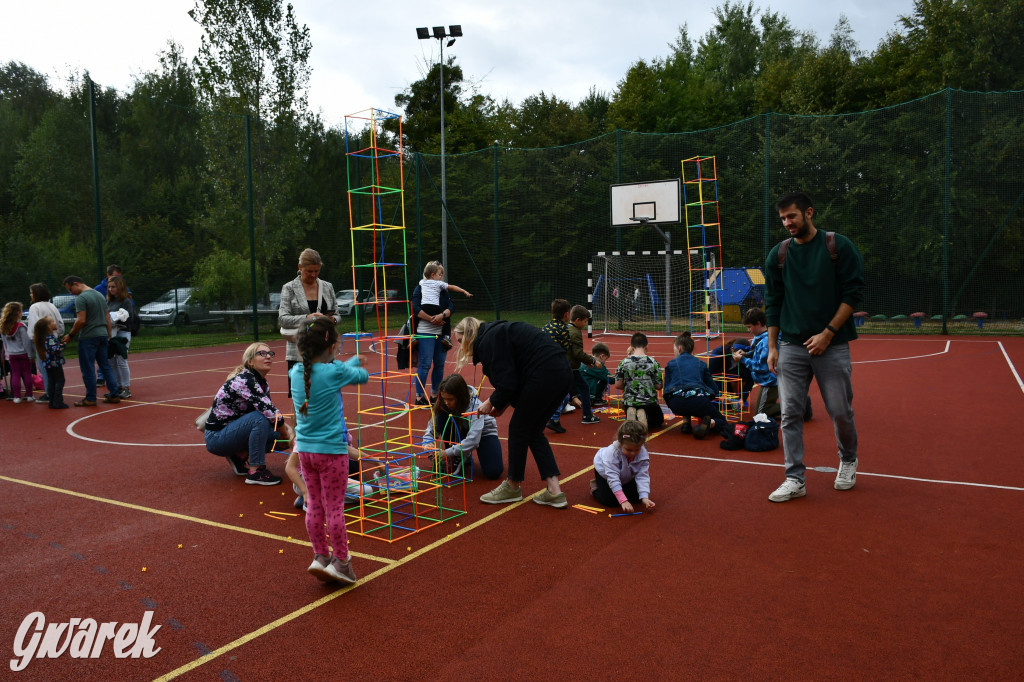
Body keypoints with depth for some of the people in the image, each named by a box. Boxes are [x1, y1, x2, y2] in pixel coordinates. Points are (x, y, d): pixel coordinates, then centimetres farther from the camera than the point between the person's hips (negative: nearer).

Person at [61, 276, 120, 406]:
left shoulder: (81, 298, -12)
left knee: (88, 369, 0)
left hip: (88, 337, -8)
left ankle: (90, 399, 5)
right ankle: (114, 394, 11)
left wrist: (70, 335, -7)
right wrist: (109, 335, 17)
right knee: (106, 366, 12)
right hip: (103, 335, 8)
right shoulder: (99, 295, 14)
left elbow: (81, 320, -18)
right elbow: (107, 318, 15)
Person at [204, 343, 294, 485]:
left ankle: (240, 458, 9)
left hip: (231, 430, 9)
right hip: (216, 437, -9)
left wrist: (287, 427, -9)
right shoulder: (244, 380, -23)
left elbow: (272, 410, 10)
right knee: (260, 418, -30)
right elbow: (267, 410, -31)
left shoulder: (263, 383, 5)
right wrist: (287, 433, -19)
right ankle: (255, 473, -22)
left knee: (278, 433, -4)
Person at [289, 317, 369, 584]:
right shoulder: (335, 372, -16)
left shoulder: (296, 372, 1)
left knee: (314, 506, 13)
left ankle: (320, 557, 22)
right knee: (334, 508, 3)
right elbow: (363, 375, 1)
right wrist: (356, 364, 23)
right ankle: (340, 561, 12)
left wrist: (353, 360, 29)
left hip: (305, 449, 6)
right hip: (331, 450, -6)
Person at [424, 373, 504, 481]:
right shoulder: (442, 405, -20)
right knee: (442, 418, -27)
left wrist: (447, 452, -45)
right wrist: (428, 444, -30)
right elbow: (432, 427, -9)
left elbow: (473, 440, -43)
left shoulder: (475, 406, -35)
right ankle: (457, 459, -10)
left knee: (493, 472, -27)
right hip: (461, 431, 5)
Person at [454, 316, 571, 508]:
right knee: (534, 431, 16)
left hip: (545, 375, -10)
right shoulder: (497, 333, 22)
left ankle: (513, 486, 22)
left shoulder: (489, 340, -7)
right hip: (562, 374, 10)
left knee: (518, 429, 6)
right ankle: (554, 491, 13)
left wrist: (492, 403, 5)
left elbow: (507, 383, -13)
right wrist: (503, 404, 19)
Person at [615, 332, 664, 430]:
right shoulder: (653, 363, -7)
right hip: (649, 402, -2)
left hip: (629, 402, 2)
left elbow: (618, 385, -3)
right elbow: (659, 386, -3)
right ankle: (644, 416, -9)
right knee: (659, 421, 25)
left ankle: (631, 413, -6)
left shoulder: (624, 363, -5)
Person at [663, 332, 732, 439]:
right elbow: (715, 390, 20)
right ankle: (707, 424, -16)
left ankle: (686, 421, 17)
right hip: (699, 401, -1)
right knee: (722, 423, 18)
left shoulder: (671, 364, 20)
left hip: (676, 404, 1)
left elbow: (667, 389, 18)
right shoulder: (701, 364, 23)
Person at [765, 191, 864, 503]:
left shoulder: (839, 246, -2)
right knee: (790, 413, -2)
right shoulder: (778, 254, 7)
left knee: (840, 411, 4)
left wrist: (828, 333, -12)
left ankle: (848, 460, 33)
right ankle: (795, 479, 6)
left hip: (832, 345, -2)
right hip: (791, 346, 3)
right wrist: (772, 346, 5)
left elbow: (853, 293, -5)